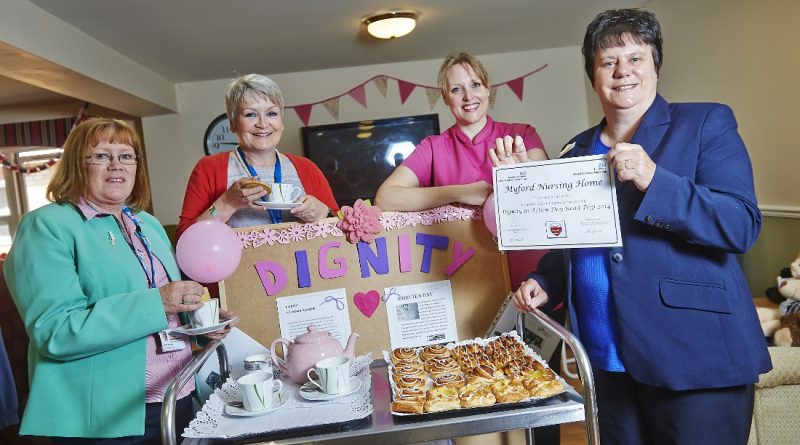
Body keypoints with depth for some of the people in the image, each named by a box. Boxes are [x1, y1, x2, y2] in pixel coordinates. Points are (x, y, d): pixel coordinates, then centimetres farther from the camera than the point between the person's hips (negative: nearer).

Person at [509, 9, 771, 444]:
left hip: (695, 357, -4)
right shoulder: (576, 150, 11)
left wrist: (653, 180, -24)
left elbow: (743, 226, -13)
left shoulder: (706, 124, -2)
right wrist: (543, 283, 0)